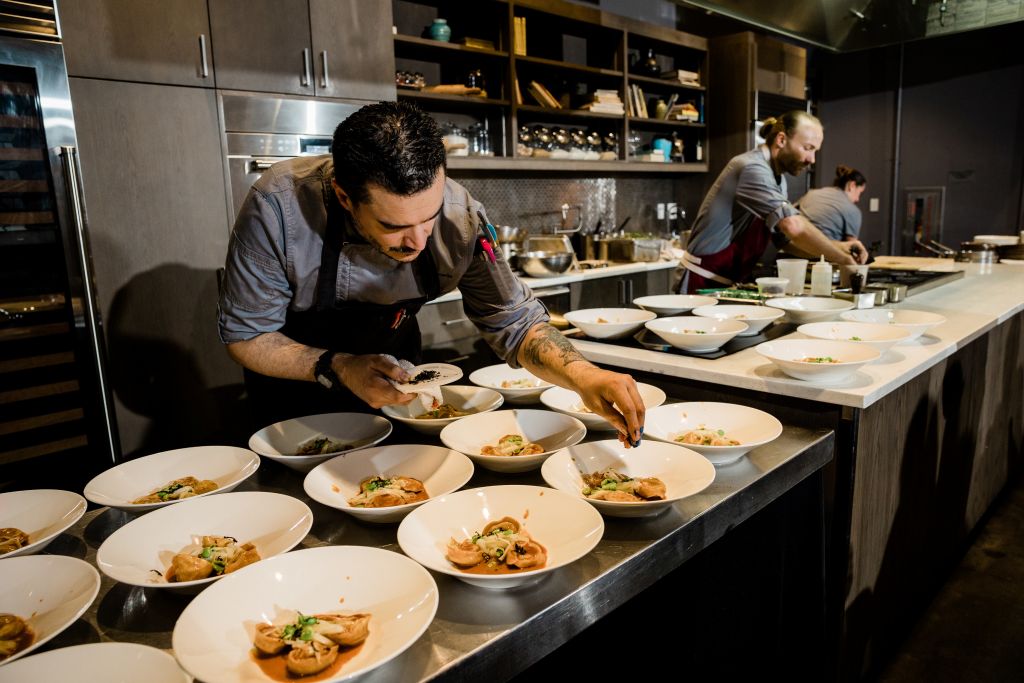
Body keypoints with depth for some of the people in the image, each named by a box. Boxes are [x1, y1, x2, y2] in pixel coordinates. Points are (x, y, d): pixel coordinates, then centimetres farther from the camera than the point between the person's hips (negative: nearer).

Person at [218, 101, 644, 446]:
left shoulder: (460, 217, -29)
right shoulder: (277, 209, -36)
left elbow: (514, 322, -21)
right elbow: (245, 336, -22)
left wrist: (581, 375, -39)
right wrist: (336, 368, -37)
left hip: (391, 378, 2)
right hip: (298, 389, -1)